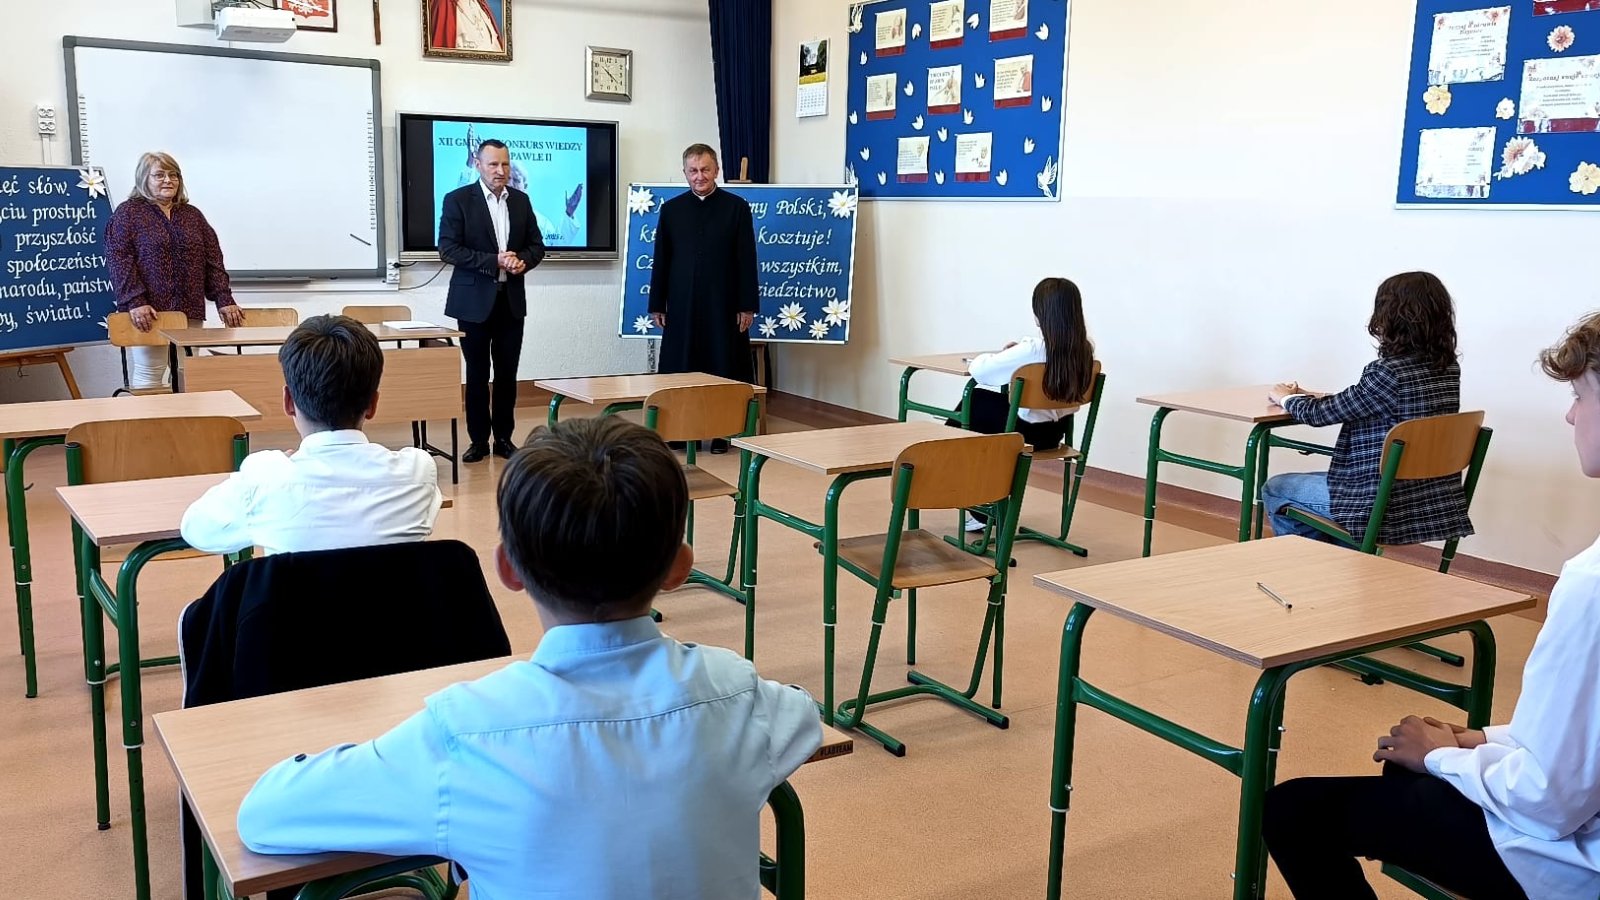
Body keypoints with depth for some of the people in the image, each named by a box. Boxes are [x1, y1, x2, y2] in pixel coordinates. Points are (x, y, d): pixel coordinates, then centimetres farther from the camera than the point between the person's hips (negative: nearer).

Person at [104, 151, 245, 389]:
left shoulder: (192, 215, 17)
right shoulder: (128, 213, 3)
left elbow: (213, 260, 13)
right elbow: (119, 261, -6)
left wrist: (224, 300, 3)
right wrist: (135, 302, -18)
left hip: (190, 311, 5)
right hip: (150, 312, -4)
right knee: (148, 376, -5)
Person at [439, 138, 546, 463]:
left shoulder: (521, 200, 9)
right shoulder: (457, 200, -4)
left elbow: (536, 245, 12)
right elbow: (448, 249, -11)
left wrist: (522, 261, -10)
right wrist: (493, 261, -19)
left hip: (511, 300, 3)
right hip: (474, 300, -3)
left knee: (507, 374, 7)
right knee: (477, 374, 4)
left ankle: (504, 437, 16)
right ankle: (478, 440, 13)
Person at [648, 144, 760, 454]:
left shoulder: (737, 207, 2)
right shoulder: (671, 209, 8)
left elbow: (746, 260, -1)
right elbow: (661, 261, 8)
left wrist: (747, 305, -6)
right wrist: (657, 304, 4)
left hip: (723, 305, -2)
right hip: (682, 306, 2)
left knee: (723, 369, 3)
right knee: (680, 370, 4)